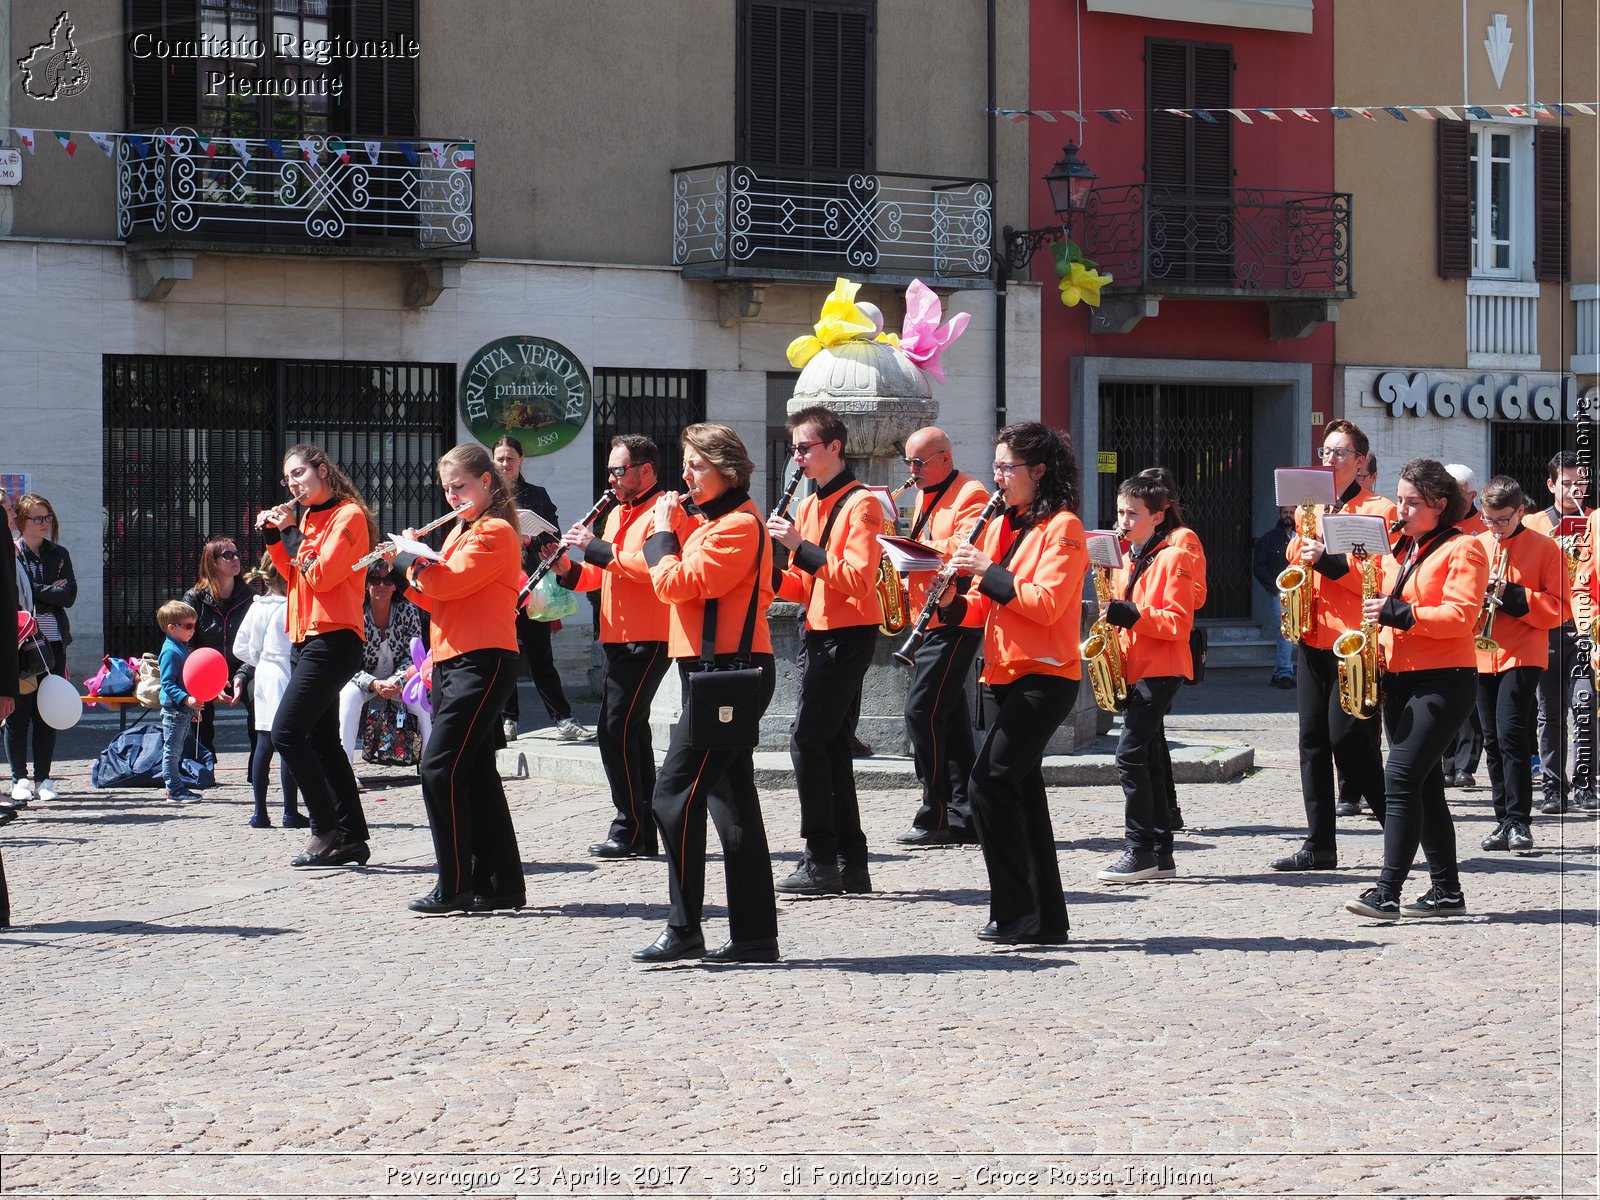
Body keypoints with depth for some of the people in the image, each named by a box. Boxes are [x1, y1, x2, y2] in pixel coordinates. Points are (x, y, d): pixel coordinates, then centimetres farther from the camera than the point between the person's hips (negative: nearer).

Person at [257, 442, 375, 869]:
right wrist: (274, 538, 8)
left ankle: (326, 830, -8)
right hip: (305, 639, 10)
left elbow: (320, 574, -17)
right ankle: (352, 836, 11)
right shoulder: (308, 516, 18)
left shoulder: (349, 516, -9)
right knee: (322, 740, 9)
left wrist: (294, 532, -11)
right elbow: (294, 577, 19)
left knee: (286, 731, -15)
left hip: (333, 639, -10)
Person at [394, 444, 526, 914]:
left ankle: (454, 887, -11)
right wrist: (411, 571, 2)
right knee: (475, 774, 10)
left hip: (482, 663, -10)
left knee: (440, 768, -14)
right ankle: (500, 884, 14)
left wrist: (415, 554, -5)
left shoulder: (495, 532, -10)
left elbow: (450, 583, -20)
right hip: (451, 663, 10)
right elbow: (437, 597, 18)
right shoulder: (461, 531, 20)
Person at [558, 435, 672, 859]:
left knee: (616, 731, -13)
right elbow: (604, 573, 22)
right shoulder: (617, 514, 19)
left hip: (648, 641, -10)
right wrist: (571, 569, 3)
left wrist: (597, 548, -21)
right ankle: (643, 832, 16)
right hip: (619, 639, 10)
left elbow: (650, 564, -25)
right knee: (631, 730, 11)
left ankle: (630, 830, -9)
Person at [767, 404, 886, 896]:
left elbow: (858, 577, -22)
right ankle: (851, 864, 13)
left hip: (848, 635, -9)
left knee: (808, 740, -13)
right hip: (817, 634, 9)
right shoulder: (808, 506, 17)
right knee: (831, 745, 9)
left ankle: (821, 861, -11)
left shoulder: (861, 504, -11)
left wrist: (801, 547, -24)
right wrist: (774, 572, -1)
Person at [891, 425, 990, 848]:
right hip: (929, 620, 10)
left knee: (922, 709, -14)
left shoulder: (970, 495, -9)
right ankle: (963, 816, 12)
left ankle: (936, 816, -11)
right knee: (949, 715, 9)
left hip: (955, 620, -10)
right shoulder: (926, 497, 20)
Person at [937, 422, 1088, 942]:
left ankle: (1017, 913, -10)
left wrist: (989, 571, -20)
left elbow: (1046, 603, -19)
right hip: (1003, 677, 8)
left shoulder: (1062, 527, -8)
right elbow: (984, 606, 16)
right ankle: (1047, 916, 14)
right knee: (1021, 790, 8)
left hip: (1045, 678, -8)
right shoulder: (1001, 525, 16)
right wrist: (956, 601, -5)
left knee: (990, 780, -16)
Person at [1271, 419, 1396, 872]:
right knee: (1313, 740, 4)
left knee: (1350, 741, -9)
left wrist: (1328, 561, -23)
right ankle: (1319, 845, 6)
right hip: (1313, 638, 7)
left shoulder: (1378, 510, -3)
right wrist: (1302, 552, 1)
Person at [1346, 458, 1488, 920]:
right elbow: (1375, 589, 28)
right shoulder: (1399, 548, 17)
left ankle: (1387, 892, -19)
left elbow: (1459, 616, -18)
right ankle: (1447, 890, 16)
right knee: (1424, 786, 10)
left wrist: (1399, 614, -26)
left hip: (1444, 680, -8)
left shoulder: (1463, 549, -7)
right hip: (1399, 678, 8)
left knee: (1401, 776, -17)